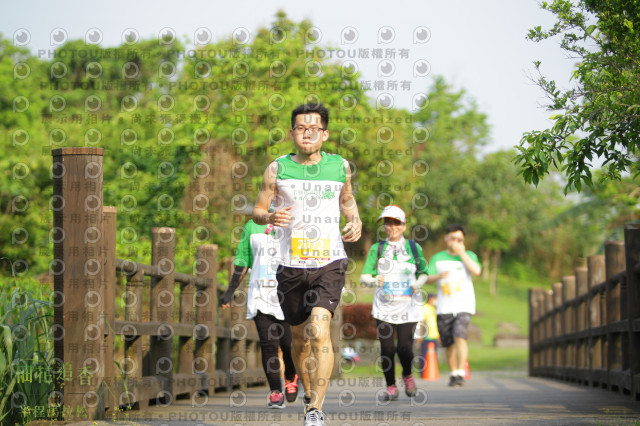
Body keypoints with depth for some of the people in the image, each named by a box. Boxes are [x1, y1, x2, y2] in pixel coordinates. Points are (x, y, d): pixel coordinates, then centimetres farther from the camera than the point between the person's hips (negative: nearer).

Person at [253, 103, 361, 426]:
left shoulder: (340, 166, 4)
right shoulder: (277, 169, 1)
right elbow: (257, 210, 8)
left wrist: (355, 221, 4)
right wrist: (270, 217, -14)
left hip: (329, 263, -1)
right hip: (292, 265, 1)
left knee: (319, 332, -19)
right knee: (300, 337, 13)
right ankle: (309, 393, 39)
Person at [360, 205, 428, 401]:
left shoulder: (413, 248, 7)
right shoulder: (377, 249, 6)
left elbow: (423, 273, 17)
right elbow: (364, 276, 1)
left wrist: (418, 283, -4)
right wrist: (374, 281, -21)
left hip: (408, 306, -1)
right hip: (384, 306, 1)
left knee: (405, 347, -8)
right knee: (387, 348, -3)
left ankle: (407, 375, 22)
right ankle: (391, 387, 13)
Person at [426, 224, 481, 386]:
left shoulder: (469, 255, 7)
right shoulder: (437, 258, 10)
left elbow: (476, 271, -12)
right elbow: (428, 278, -2)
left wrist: (462, 253, -10)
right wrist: (438, 276, -23)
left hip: (464, 306, -2)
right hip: (444, 308, 2)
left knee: (459, 336, -22)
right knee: (449, 344, 5)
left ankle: (460, 374, -27)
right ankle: (453, 374, 22)